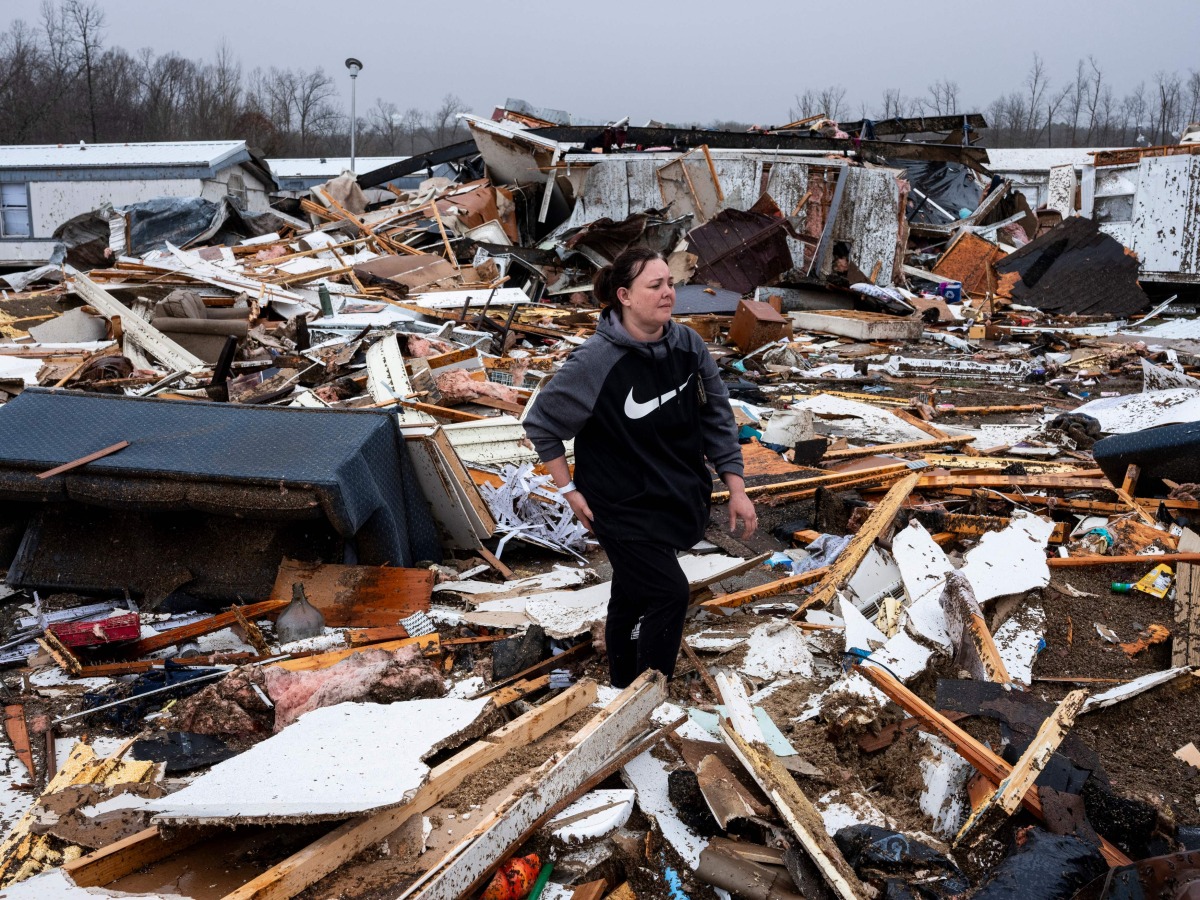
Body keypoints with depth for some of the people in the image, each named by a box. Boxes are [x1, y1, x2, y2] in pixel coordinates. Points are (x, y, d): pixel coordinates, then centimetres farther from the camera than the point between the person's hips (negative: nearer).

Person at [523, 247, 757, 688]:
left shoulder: (687, 344, -8)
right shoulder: (595, 362, -23)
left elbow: (717, 416, 1)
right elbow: (541, 424, -11)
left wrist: (736, 489, 0)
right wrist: (570, 491, -9)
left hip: (681, 498, 5)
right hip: (623, 507, -5)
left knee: (632, 594, 20)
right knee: (670, 593, -9)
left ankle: (625, 686, 41)